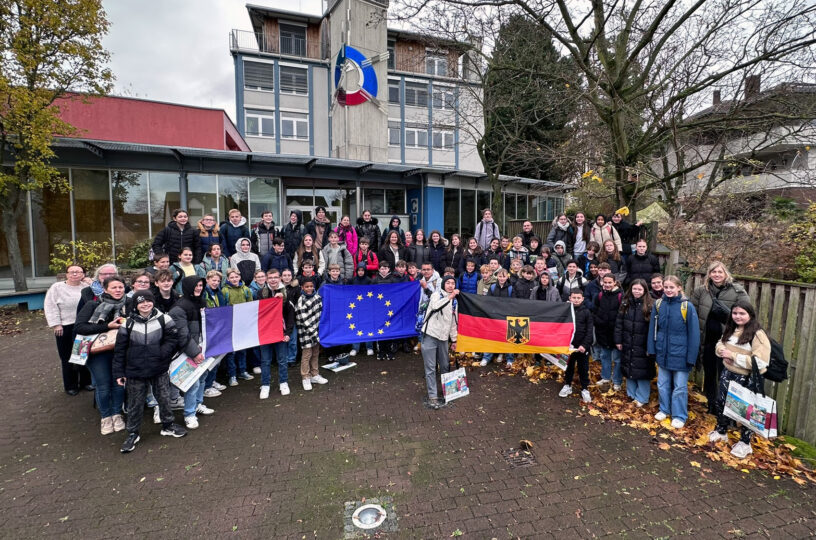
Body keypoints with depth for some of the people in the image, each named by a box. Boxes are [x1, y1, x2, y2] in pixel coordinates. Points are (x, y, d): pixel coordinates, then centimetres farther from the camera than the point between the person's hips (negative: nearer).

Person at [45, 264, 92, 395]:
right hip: (65, 328, -2)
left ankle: (86, 381, 28)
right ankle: (70, 386, 21)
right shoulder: (57, 288, -2)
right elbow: (51, 307, -4)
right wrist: (56, 324, -9)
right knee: (68, 358, 6)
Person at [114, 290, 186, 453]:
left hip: (159, 369, 0)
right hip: (135, 371, 0)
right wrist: (118, 372, 0)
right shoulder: (128, 323, -4)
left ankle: (168, 426, 33)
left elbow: (172, 338, -2)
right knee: (135, 403, 11)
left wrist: (162, 353, -16)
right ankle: (133, 433, 30)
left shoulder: (163, 319, -5)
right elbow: (120, 350, 0)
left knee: (164, 398, 13)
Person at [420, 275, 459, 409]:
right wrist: (449, 297, -29)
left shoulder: (454, 301, 15)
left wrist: (454, 339, 20)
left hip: (443, 337, 6)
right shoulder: (436, 295, -4)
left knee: (445, 366, 15)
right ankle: (432, 396, 3)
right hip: (430, 335, -6)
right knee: (431, 368, -3)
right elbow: (435, 306, -28)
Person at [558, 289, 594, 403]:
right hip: (568, 345, 1)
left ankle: (585, 389, 24)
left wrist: (584, 345, -15)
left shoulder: (586, 312, -5)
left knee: (583, 368, 10)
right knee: (568, 366, 15)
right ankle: (567, 385, 31)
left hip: (582, 346, -1)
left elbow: (589, 331, -6)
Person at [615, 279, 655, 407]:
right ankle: (631, 394, 29)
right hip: (628, 344, 4)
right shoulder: (626, 304, 3)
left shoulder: (649, 305, -9)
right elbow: (619, 323, 6)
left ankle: (641, 398, 17)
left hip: (642, 345, -4)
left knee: (642, 371, 3)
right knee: (628, 369, 13)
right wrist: (618, 340, 3)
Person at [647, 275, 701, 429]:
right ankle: (664, 409, 35)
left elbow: (694, 333, -11)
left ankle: (679, 416, 24)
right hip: (662, 352, 4)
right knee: (662, 383, 17)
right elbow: (652, 328, 4)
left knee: (680, 387, 9)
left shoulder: (687, 306, -14)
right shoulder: (658, 304, -3)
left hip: (680, 354, -4)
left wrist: (691, 356, -11)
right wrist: (651, 348, 2)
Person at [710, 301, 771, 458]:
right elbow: (720, 344, 14)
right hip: (728, 374, 7)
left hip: (749, 380, -6)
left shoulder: (758, 335, -20)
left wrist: (733, 355, -26)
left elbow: (760, 362, -26)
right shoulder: (731, 329, 4)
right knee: (721, 403, 16)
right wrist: (723, 352, -9)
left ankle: (744, 443, 27)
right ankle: (721, 431, 38)